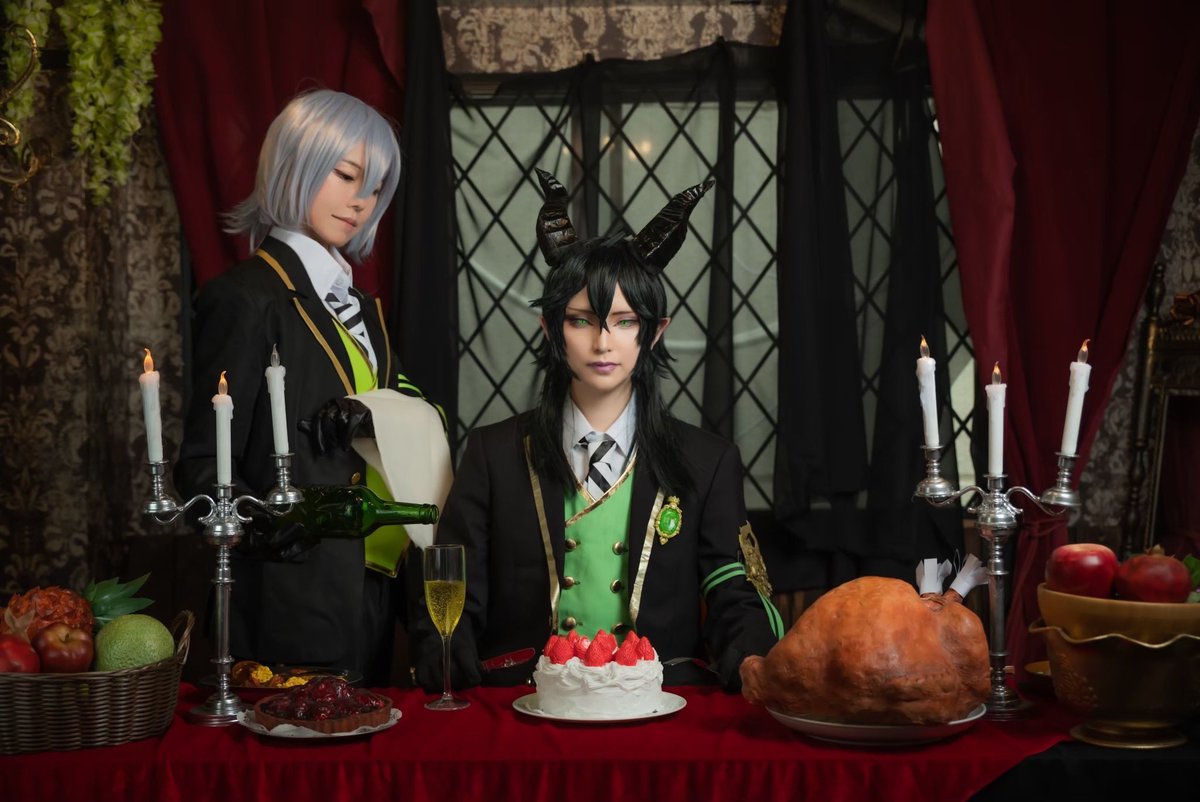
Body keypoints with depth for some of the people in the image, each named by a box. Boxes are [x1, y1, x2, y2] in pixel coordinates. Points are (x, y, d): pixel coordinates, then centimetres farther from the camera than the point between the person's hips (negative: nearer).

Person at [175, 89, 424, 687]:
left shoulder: (357, 305, 18)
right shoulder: (248, 297, -7)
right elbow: (202, 464, -11)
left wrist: (370, 417, -5)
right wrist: (260, 521, -30)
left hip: (374, 591, 8)